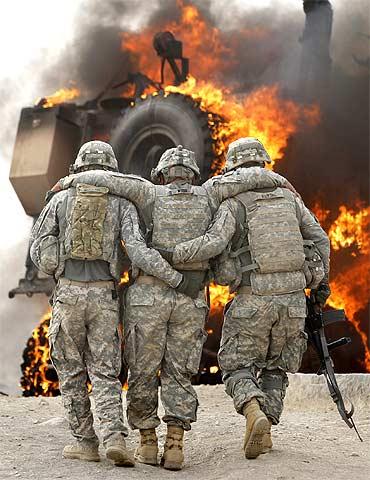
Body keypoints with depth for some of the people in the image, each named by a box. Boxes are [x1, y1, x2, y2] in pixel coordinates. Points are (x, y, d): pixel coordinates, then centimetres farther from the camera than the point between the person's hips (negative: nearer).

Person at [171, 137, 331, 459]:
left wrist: (168, 254, -15)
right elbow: (319, 240, 13)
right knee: (275, 367, 19)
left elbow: (213, 243, -20)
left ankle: (255, 415, -19)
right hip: (293, 297, 4)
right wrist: (321, 280, 25)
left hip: (252, 300, -4)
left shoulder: (233, 203, -4)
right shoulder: (289, 197, 10)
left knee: (237, 367, 7)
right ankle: (265, 433, 13)